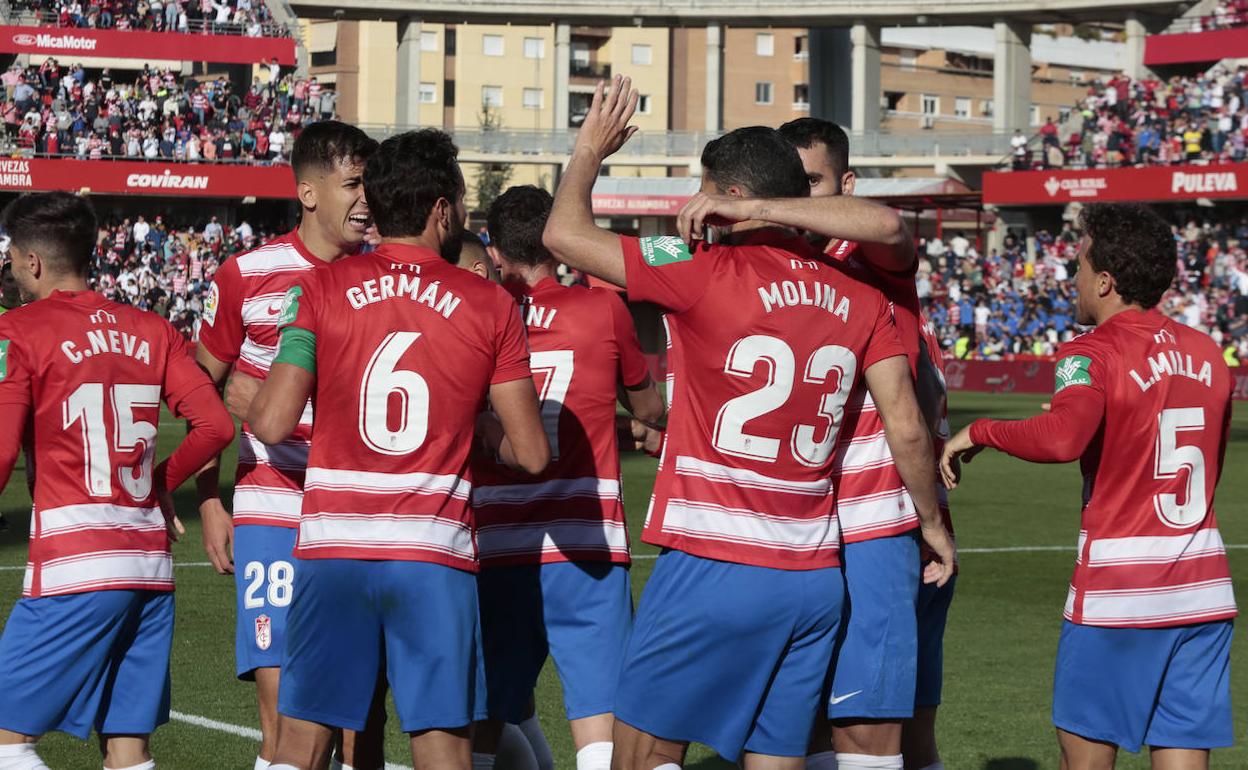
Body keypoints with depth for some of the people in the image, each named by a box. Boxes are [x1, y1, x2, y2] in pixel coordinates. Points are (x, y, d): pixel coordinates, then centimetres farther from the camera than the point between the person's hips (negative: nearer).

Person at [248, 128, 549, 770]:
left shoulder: (320, 290, 1)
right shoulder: (491, 307, 2)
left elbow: (273, 423, -6)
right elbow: (530, 453, 0)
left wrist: (251, 402, 17)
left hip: (332, 548, 1)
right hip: (435, 555, -1)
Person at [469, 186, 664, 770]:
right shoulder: (604, 310, 0)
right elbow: (650, 410, 15)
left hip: (494, 551, 2)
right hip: (587, 547, -2)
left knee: (482, 721, 12)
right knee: (599, 722, -3)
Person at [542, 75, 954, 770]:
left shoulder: (711, 271, -9)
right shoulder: (861, 299, 6)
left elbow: (565, 233, -5)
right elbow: (908, 430, 4)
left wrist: (590, 150, 13)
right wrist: (935, 524, 19)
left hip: (713, 569, -5)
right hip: (816, 577, 5)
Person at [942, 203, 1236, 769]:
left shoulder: (1093, 355, -11)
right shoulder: (1208, 354, 11)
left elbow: (1061, 438, -29)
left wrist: (980, 432, -15)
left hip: (1117, 594, -6)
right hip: (1204, 589, 6)